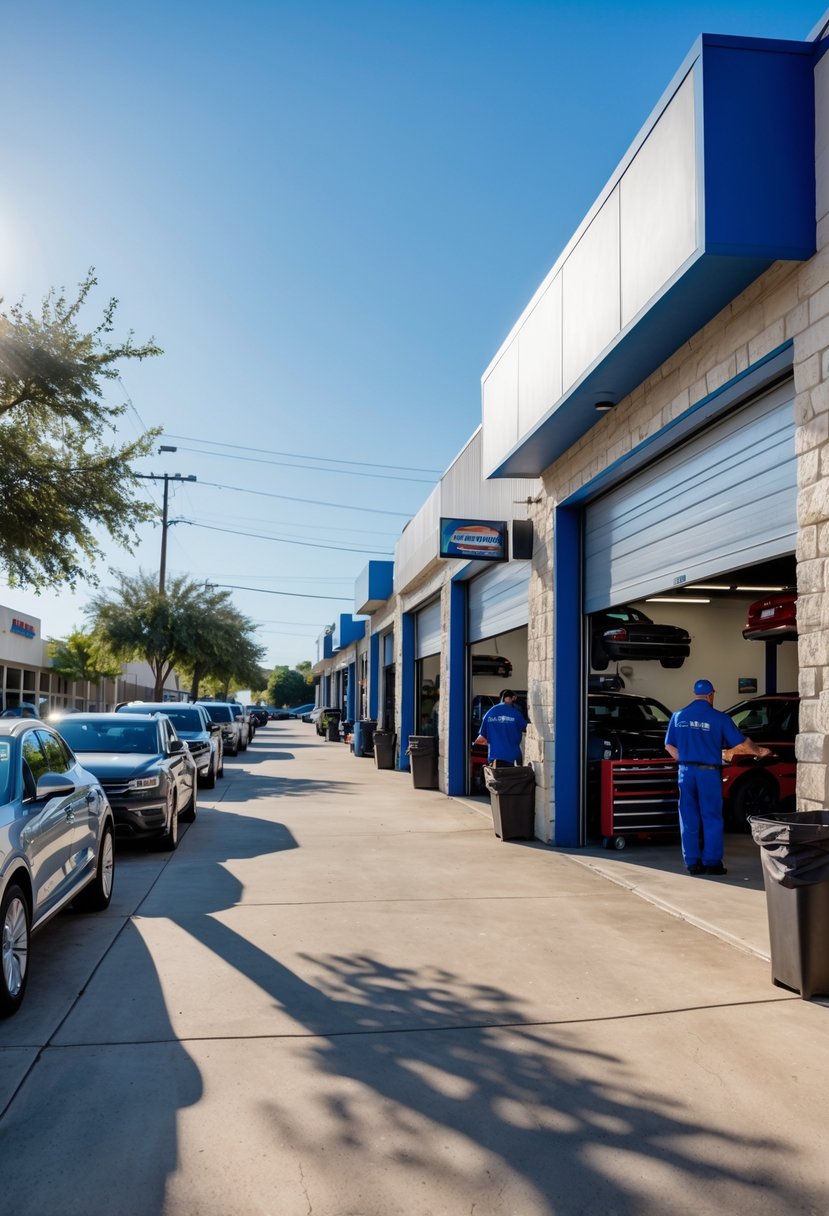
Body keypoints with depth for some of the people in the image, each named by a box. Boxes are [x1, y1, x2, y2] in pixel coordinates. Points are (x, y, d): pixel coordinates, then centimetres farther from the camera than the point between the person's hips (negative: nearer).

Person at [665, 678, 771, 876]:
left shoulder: (678, 716, 6)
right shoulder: (718, 718, -5)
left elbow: (669, 746, 9)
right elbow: (741, 743, -1)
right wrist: (760, 752, 15)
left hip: (686, 772, 3)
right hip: (709, 772, -3)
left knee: (689, 819, 8)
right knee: (711, 819, 6)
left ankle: (692, 863, 11)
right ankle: (712, 862, 7)